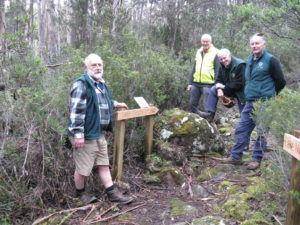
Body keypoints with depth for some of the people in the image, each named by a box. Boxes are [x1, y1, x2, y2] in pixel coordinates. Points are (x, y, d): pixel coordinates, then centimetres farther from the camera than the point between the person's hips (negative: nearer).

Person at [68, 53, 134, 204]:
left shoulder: (101, 83, 12)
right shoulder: (81, 84, -17)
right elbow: (76, 110, -23)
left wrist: (116, 104, 37)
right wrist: (78, 134, -25)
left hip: (99, 134, 9)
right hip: (86, 135, -9)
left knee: (104, 164, 13)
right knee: (82, 167, 7)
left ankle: (112, 193, 20)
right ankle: (81, 193, 28)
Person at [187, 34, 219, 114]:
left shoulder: (215, 53, -2)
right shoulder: (198, 53, 17)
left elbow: (217, 71, -6)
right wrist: (190, 83, 15)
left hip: (208, 84, -6)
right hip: (196, 83, 6)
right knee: (192, 104, 9)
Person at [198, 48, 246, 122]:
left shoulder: (240, 65, -24)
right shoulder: (222, 66, 0)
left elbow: (239, 84, -27)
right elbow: (219, 80, 2)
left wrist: (224, 87, -21)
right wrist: (219, 89, -20)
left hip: (240, 92, -7)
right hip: (229, 89, 7)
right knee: (213, 90, -7)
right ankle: (210, 114, -11)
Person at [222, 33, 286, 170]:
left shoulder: (270, 60, -8)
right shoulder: (250, 59, 13)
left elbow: (281, 82, -4)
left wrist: (270, 95, 6)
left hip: (264, 103, -7)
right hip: (250, 102, 7)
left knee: (262, 132, 2)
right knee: (241, 129, 8)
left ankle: (257, 159, 12)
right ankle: (236, 156, 18)